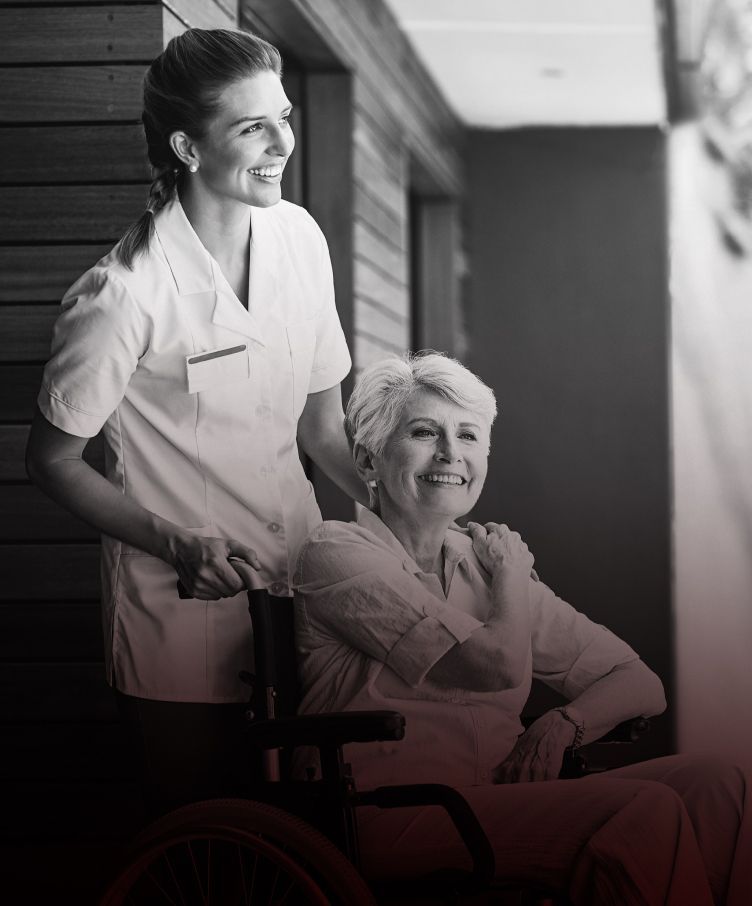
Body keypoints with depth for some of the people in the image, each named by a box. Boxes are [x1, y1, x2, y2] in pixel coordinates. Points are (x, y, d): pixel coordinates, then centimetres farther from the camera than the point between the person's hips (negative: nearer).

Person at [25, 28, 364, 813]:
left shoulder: (299, 238, -1)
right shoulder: (123, 295, -20)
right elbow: (52, 460, -10)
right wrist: (177, 544, -21)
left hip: (298, 580, 5)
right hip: (182, 605, -5)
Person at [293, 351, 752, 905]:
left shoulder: (480, 563, 18)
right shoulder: (337, 553, 0)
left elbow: (643, 685, 17)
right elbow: (499, 666, -13)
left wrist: (562, 724, -4)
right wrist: (510, 575, 8)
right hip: (392, 815, -6)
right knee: (647, 813, -27)